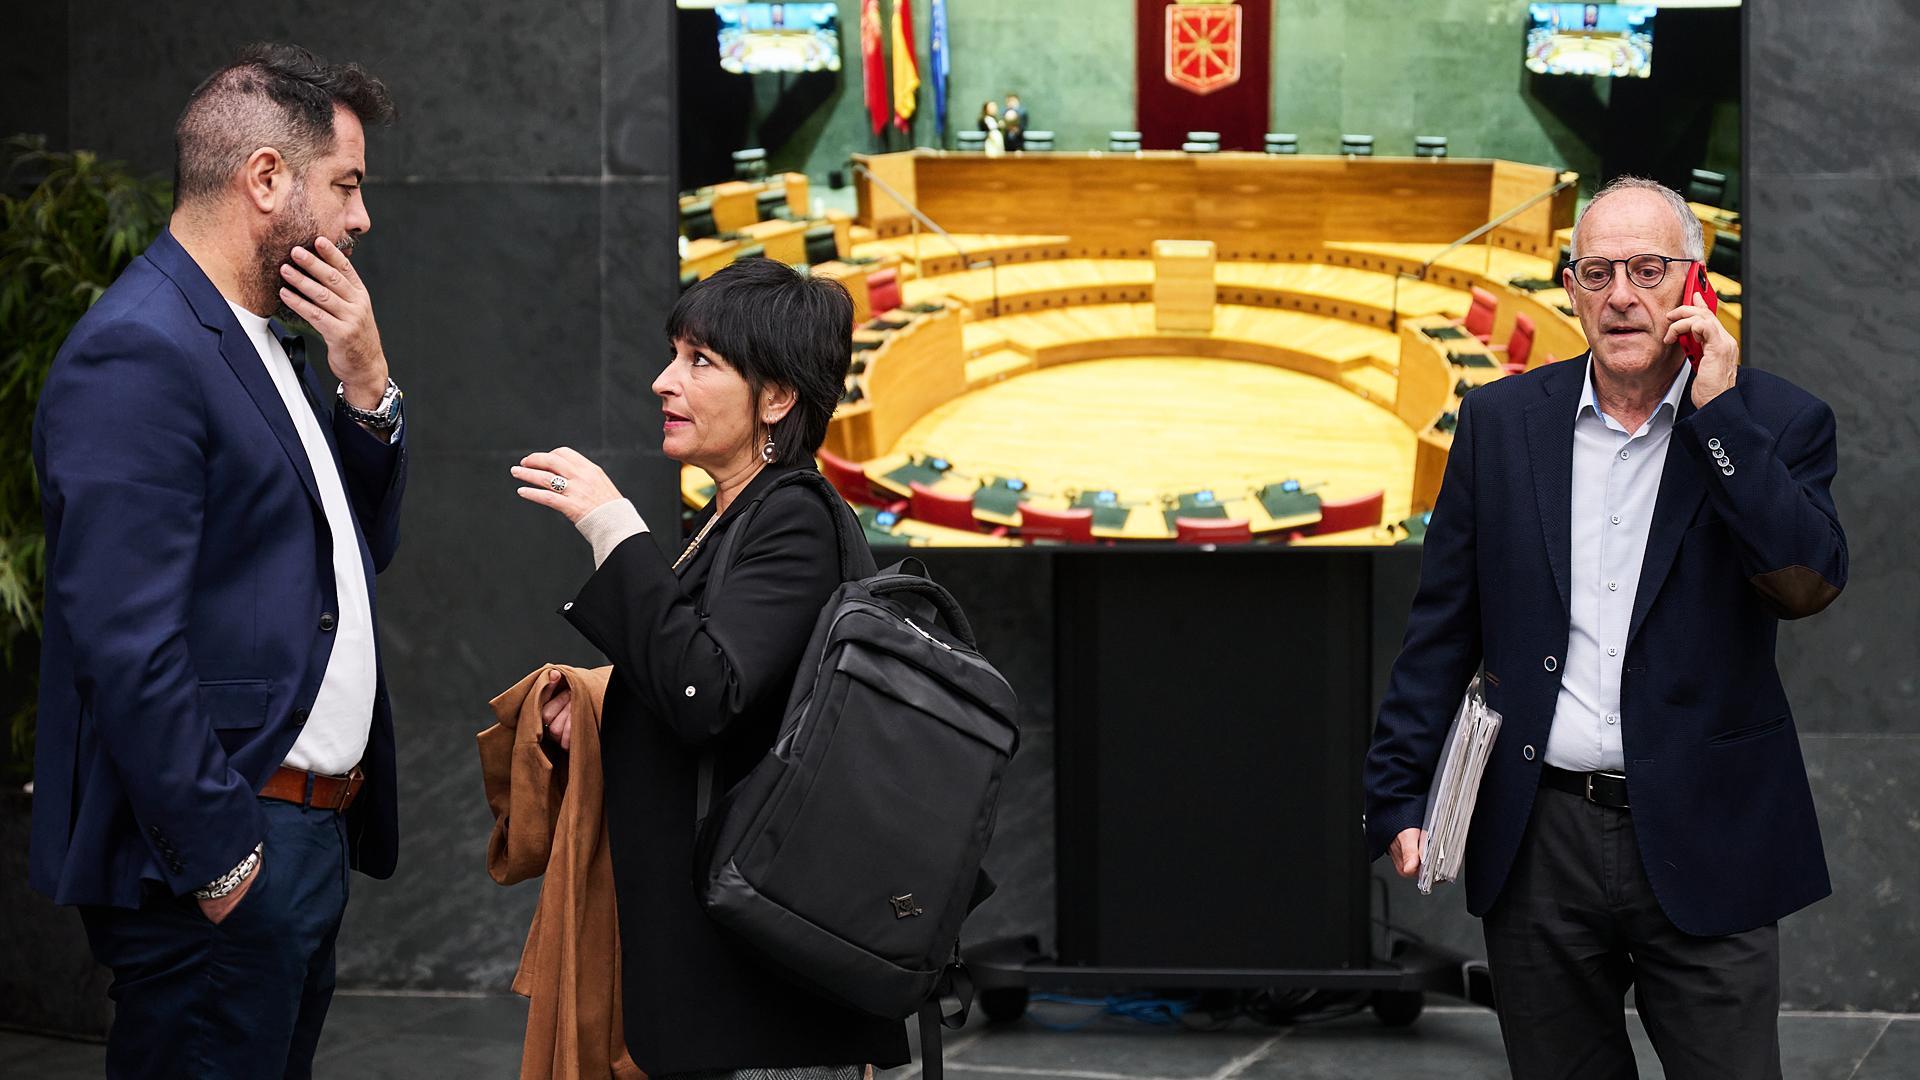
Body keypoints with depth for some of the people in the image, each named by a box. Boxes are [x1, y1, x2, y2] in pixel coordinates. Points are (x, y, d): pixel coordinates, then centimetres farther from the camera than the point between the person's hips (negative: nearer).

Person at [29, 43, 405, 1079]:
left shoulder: (263, 342, 14)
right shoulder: (137, 353, -17)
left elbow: (360, 551, 22)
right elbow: (128, 643, -22)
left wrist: (364, 386, 5)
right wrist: (218, 859, -20)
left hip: (311, 836, 10)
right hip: (224, 848, -10)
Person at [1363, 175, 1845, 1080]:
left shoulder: (1775, 422, 0)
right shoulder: (1501, 421, 6)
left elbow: (1809, 584, -16)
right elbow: (1443, 624, 8)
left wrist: (1717, 411, -16)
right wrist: (1398, 793, 3)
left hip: (1702, 848, -2)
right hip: (1539, 846, 2)